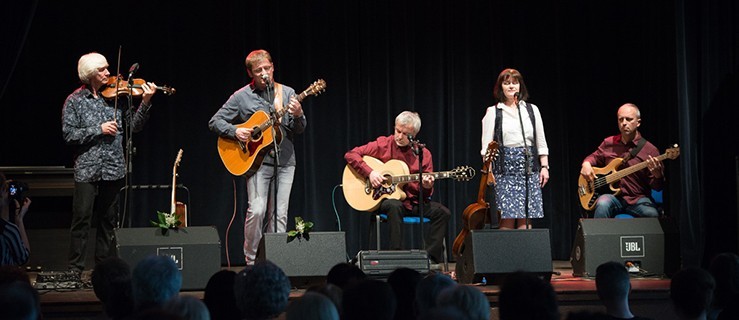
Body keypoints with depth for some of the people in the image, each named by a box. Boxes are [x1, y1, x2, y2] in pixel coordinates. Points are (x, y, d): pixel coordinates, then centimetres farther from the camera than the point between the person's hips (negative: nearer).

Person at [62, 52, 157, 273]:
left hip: (113, 169, 3)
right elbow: (69, 134, -7)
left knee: (108, 221, 10)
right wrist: (98, 129, -14)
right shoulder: (75, 101, -1)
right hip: (87, 170, -3)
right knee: (82, 219, -5)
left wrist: (145, 103, -9)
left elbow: (134, 126, 5)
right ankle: (75, 268, 2)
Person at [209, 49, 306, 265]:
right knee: (257, 209, -15)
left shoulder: (287, 93, 10)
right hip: (257, 160, -3)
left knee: (279, 214, 1)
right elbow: (215, 122, 5)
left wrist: (298, 115, -14)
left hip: (285, 160, 3)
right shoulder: (241, 97, 3)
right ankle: (251, 261, -3)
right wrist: (235, 132, -12)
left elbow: (299, 130, 8)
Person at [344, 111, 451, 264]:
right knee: (394, 206, -38)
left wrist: (427, 187, -18)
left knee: (442, 212, -20)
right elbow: (350, 155, -4)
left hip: (413, 201, 3)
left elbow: (426, 194, 7)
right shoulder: (383, 145, -1)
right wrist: (370, 172, -17)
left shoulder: (424, 154, 5)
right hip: (385, 199, -3)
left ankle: (431, 259, -17)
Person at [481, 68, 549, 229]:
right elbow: (486, 145, 1)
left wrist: (544, 166, 6)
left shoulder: (531, 110, 13)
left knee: (525, 218, -1)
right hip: (505, 167, -2)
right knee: (508, 216, -9)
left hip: (529, 166, 3)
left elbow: (541, 142, 14)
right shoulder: (493, 112, 5)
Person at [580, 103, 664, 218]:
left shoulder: (649, 150, -2)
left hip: (638, 200, -2)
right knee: (603, 204, -33)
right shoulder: (608, 143, 9)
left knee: (652, 214, -32)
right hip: (613, 197, 2)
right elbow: (594, 157, 29)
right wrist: (586, 164, 5)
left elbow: (657, 187, -1)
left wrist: (657, 174, -24)